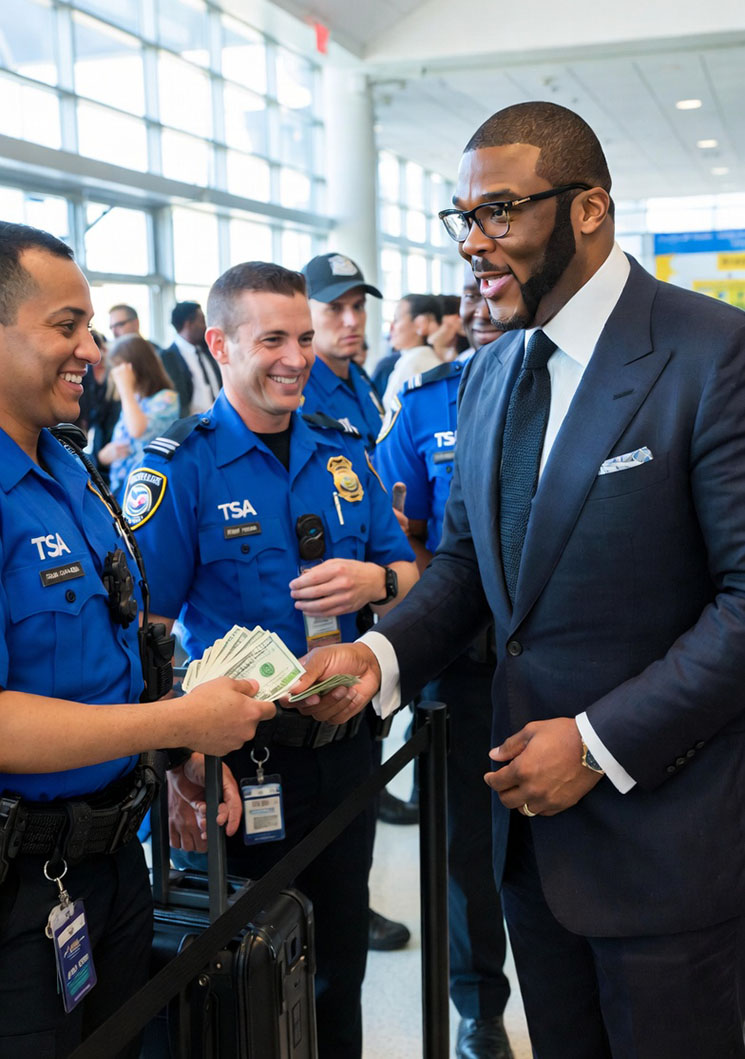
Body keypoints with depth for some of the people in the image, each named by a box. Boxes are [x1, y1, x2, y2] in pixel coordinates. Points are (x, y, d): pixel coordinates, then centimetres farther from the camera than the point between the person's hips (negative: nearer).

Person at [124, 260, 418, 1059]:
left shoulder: (343, 453, 5)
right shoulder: (177, 469, -12)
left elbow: (409, 575, 11)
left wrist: (375, 581, -12)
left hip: (345, 745, 5)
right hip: (242, 760, -5)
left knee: (340, 963, 20)